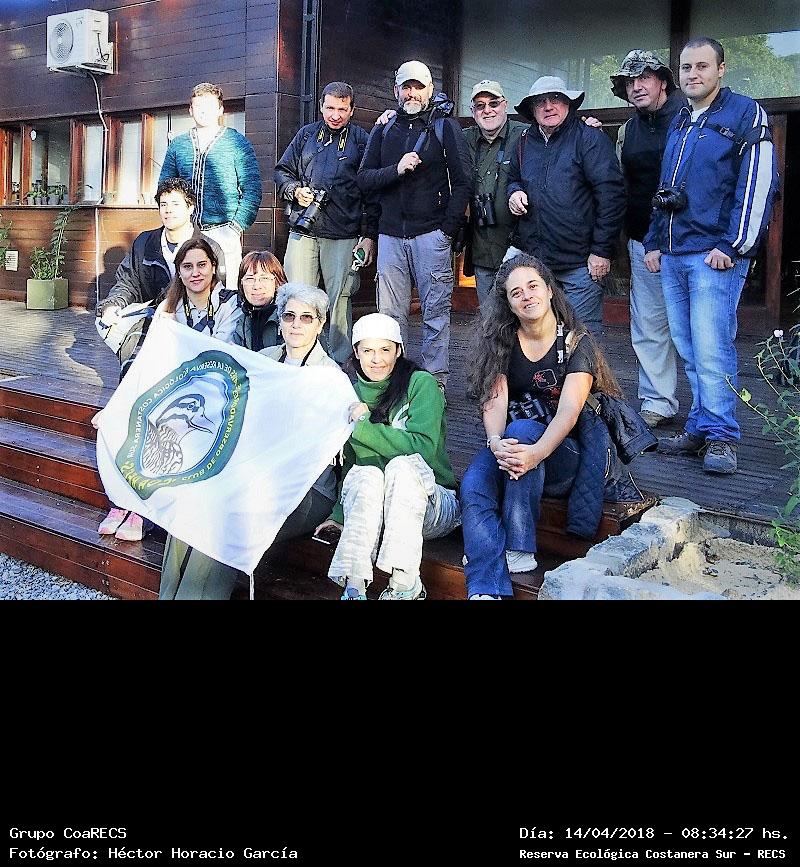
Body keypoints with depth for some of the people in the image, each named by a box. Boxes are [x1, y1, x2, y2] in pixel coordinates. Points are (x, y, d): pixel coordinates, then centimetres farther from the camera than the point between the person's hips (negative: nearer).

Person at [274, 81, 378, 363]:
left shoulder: (362, 141, 6)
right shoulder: (306, 134, 14)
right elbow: (282, 171, 20)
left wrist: (369, 235, -3)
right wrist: (295, 190, -2)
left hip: (343, 236, -2)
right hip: (303, 231, 3)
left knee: (339, 300, -1)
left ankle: (341, 363, 7)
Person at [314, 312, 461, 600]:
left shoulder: (421, 384, -4)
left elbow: (423, 446, -17)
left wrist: (363, 425, -17)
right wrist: (339, 513, 6)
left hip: (432, 505, -3)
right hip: (371, 510, 3)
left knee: (402, 465, -34)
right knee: (366, 474, -30)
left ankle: (404, 585, -36)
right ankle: (353, 586, -38)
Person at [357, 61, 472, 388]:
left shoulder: (446, 128, 6)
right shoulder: (383, 132, 16)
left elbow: (462, 181, 0)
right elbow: (364, 179, 7)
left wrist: (449, 229, -8)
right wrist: (397, 169, -11)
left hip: (431, 234, -3)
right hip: (391, 235, 3)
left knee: (435, 310, -2)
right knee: (390, 312, 4)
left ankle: (436, 380, 4)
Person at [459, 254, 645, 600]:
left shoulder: (576, 343, -5)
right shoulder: (502, 341, 5)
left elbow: (569, 410, -20)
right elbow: (494, 402, -8)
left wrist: (537, 452, -39)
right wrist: (496, 442, -30)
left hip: (563, 451, -3)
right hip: (512, 443, 3)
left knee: (523, 430, -35)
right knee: (473, 486, -28)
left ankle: (519, 550, -31)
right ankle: (487, 589, -37)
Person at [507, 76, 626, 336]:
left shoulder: (590, 139, -5)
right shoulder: (526, 143, 13)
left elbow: (611, 194, -10)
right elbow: (513, 178, 32)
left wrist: (602, 251, -13)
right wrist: (514, 192, 6)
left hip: (580, 263, -6)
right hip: (532, 257, 6)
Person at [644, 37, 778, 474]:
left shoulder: (745, 114, -2)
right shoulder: (678, 124, 20)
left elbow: (758, 184, -9)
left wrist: (733, 245, -14)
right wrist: (654, 243, 18)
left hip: (715, 255, -7)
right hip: (672, 256, 7)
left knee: (711, 349, -10)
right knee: (688, 350, 8)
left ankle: (721, 436, -2)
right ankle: (701, 428, 15)